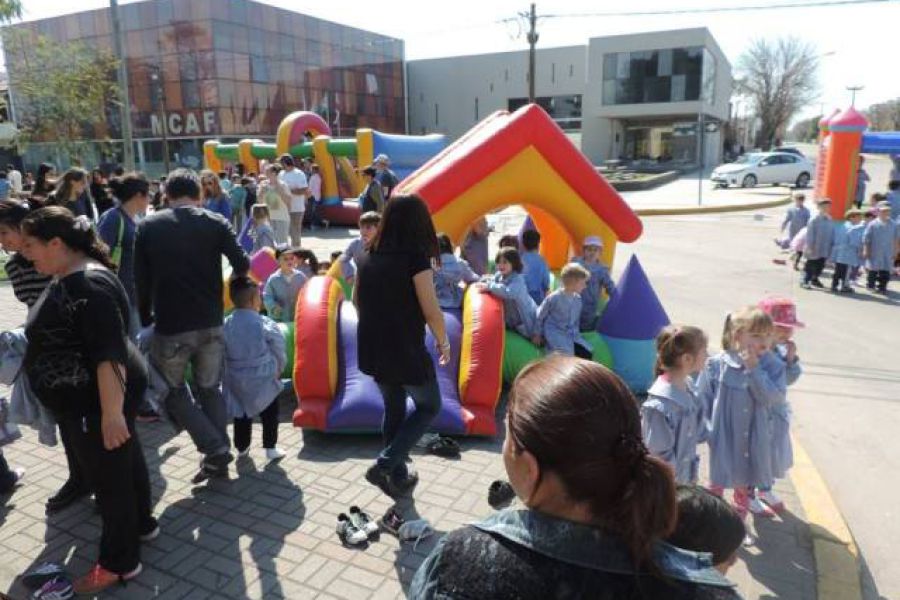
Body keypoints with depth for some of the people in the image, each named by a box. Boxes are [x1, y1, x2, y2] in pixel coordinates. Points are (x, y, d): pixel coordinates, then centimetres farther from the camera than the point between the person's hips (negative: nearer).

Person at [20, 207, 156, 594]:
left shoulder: (89, 285, -25)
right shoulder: (68, 278, 8)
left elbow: (109, 353, -29)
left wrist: (111, 412, -30)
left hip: (97, 400, -10)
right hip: (86, 398, 10)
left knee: (109, 476, 3)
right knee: (124, 461, 22)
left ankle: (119, 563, 19)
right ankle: (142, 524, 41)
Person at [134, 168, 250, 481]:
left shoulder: (148, 226, 1)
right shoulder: (216, 223, -1)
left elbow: (141, 280, 0)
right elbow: (242, 266, -8)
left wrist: (145, 318, 12)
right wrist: (235, 277, 15)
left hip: (170, 326, -1)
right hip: (210, 323, 2)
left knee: (173, 391, 17)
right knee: (209, 389, 18)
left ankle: (216, 449, 4)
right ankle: (217, 458, 18)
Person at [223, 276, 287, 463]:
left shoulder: (226, 325, -4)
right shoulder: (265, 324, -14)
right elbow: (278, 349, -6)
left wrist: (227, 372, 13)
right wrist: (279, 369, 11)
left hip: (237, 378, 4)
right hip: (263, 378, -4)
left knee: (242, 414, 19)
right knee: (270, 414, 13)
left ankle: (242, 447, 28)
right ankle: (270, 448, 14)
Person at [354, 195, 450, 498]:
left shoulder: (370, 258, 3)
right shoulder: (416, 258, -17)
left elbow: (357, 300, 14)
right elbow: (431, 311, -17)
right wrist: (443, 342, -1)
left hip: (373, 350, 6)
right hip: (406, 351, -6)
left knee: (393, 409, 22)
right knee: (429, 407, 16)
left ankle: (398, 477, 32)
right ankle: (384, 465, 5)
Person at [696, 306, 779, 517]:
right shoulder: (716, 365, -17)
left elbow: (770, 398, -18)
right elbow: (702, 402, -10)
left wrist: (753, 370, -24)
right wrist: (709, 431, -10)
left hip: (752, 440, 4)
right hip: (723, 439, -4)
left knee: (744, 485, 22)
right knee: (717, 485, 15)